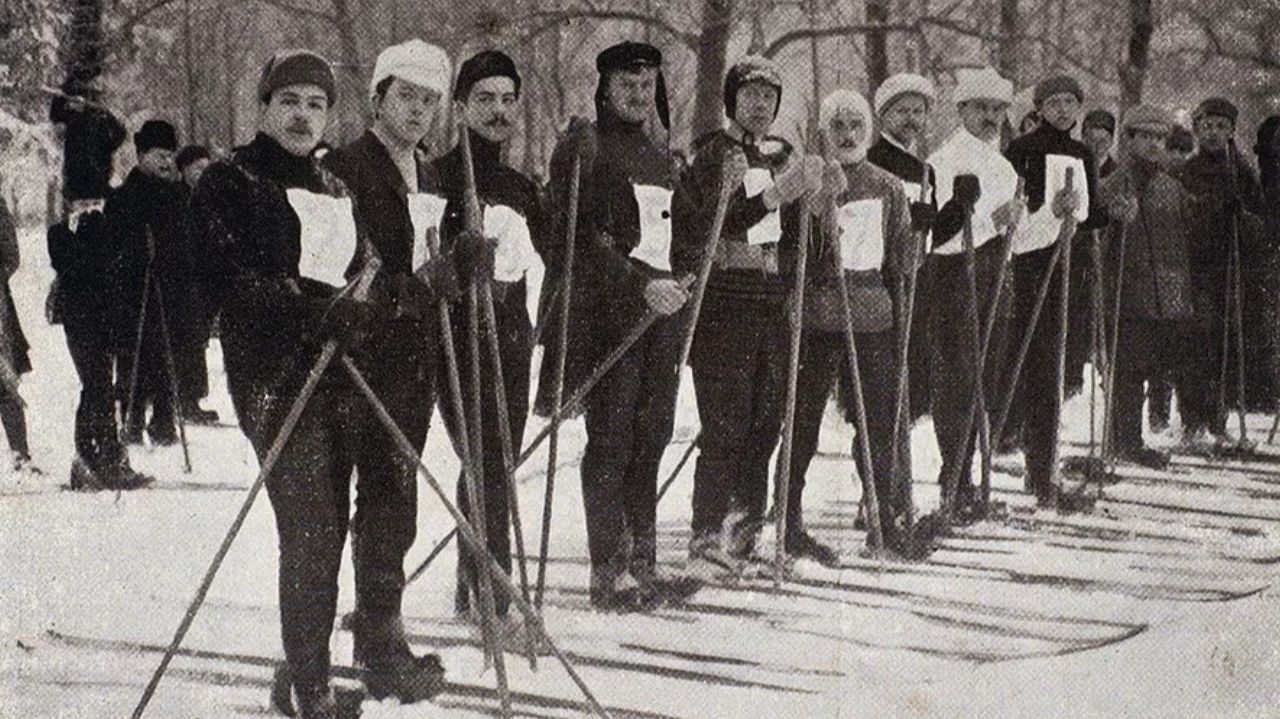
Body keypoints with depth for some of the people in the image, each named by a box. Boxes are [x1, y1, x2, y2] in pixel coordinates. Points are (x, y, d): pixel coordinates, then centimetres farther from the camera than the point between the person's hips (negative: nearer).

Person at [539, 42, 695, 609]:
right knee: (612, 440, -7)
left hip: (659, 308, 7)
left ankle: (642, 564, 12)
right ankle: (609, 572, -5)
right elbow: (584, 234, -12)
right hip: (607, 311, -7)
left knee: (650, 440, 6)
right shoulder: (585, 146, -2)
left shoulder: (660, 158, 21)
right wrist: (640, 284, -20)